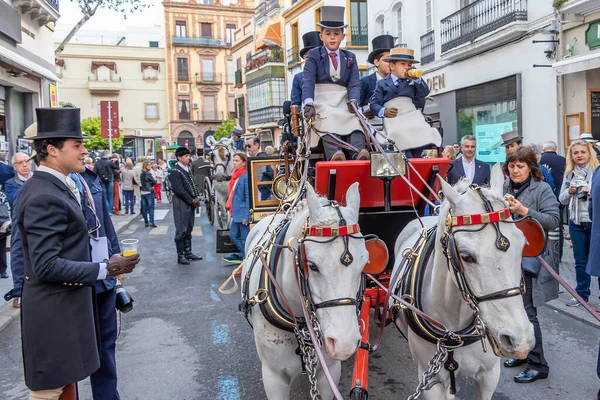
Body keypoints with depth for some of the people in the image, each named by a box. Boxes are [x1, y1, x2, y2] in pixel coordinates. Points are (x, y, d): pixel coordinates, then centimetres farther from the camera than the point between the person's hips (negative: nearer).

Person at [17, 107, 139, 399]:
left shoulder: (48, 187, 9)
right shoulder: (45, 197, -23)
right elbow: (47, 265, -27)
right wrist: (105, 269, -24)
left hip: (61, 304, 10)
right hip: (54, 309, -10)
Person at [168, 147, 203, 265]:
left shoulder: (187, 169, 13)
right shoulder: (175, 171, -12)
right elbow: (179, 190, -17)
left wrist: (197, 197, 1)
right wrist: (192, 200, -13)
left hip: (191, 203, 8)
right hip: (181, 203, -8)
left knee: (189, 229, 14)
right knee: (181, 230, -3)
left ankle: (188, 252, 23)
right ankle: (180, 256, 6)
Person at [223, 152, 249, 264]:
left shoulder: (245, 177, -17)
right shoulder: (236, 175, 11)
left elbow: (248, 198, -19)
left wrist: (246, 216, -20)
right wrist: (231, 209, 18)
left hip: (243, 214, -10)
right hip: (236, 213, 10)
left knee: (245, 238, 2)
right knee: (233, 235, 17)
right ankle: (242, 255, 31)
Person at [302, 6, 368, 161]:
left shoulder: (350, 57, 17)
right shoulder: (313, 55, 8)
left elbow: (354, 83, 6)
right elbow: (308, 82, -6)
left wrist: (353, 101, -18)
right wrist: (309, 104, -25)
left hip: (343, 102, 3)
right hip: (321, 102, -3)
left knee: (355, 123, -27)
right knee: (328, 126, -33)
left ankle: (359, 154, -47)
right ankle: (335, 155, -54)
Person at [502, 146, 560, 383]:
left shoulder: (542, 189, -6)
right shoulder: (503, 189, 6)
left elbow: (553, 221, -13)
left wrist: (525, 211, -23)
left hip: (529, 258, -5)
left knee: (526, 311, -3)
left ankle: (538, 364, 10)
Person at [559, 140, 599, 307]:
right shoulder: (569, 174, 9)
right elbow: (562, 200, 12)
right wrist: (569, 191, -6)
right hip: (576, 223, 5)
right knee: (580, 261, 14)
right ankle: (581, 294, 26)